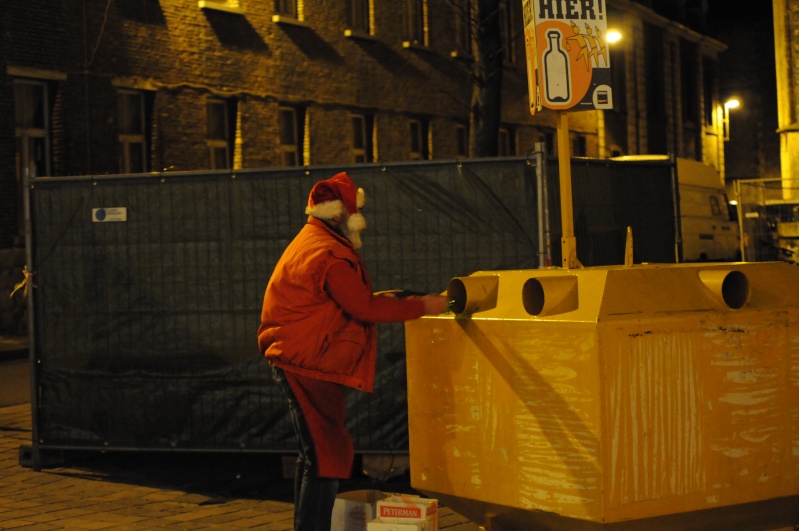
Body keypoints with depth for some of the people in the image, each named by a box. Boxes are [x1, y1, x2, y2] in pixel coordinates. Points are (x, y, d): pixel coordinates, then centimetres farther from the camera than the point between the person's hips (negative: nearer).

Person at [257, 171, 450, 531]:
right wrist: (421, 306, -14)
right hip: (309, 366, -11)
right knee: (329, 454, -12)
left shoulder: (309, 243, 17)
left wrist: (374, 299, 11)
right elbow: (364, 308, -20)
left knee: (314, 453, 19)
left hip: (298, 363, 11)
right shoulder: (329, 254, -18)